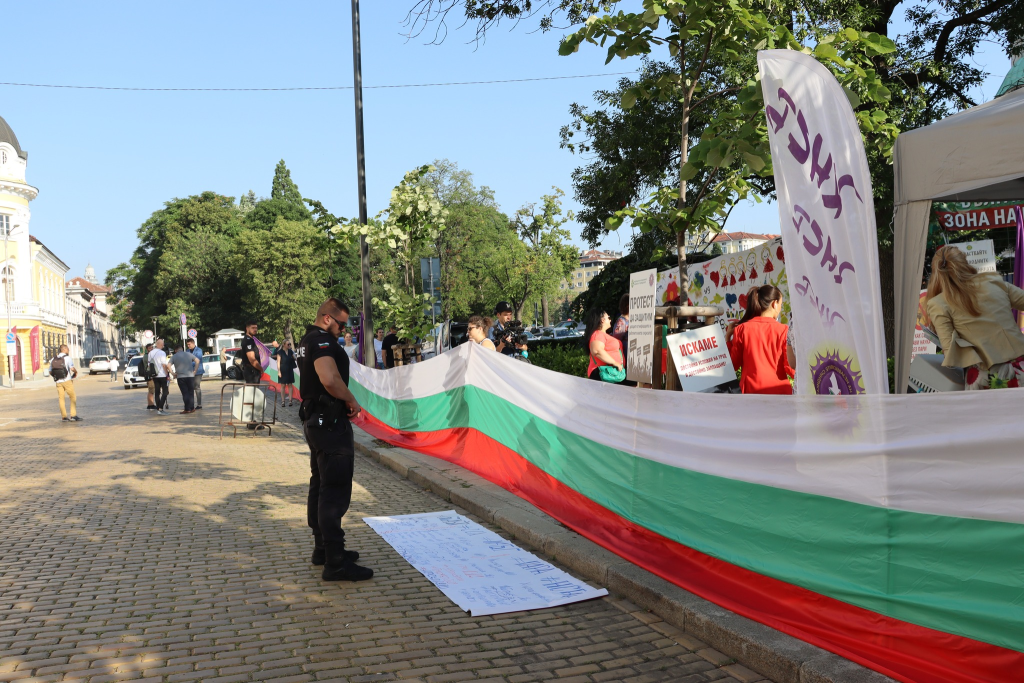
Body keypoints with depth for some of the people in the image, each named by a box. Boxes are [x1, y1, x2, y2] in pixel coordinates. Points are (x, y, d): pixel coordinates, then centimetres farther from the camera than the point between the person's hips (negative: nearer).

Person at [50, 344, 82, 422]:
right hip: (67, 380, -5)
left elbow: (50, 372, 12)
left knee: (61, 399, 8)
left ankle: (64, 417, 8)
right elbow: (72, 368, -19)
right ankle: (73, 416, -2)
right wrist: (76, 372, 1)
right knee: (72, 398, 3)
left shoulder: (53, 360, 10)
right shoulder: (67, 358, -7)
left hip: (58, 382, 5)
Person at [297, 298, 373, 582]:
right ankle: (335, 562, -9)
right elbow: (330, 379, -33)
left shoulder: (308, 341, 17)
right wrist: (352, 401, -16)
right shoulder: (322, 341, -17)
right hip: (330, 422, -11)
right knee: (335, 491, -10)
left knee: (320, 486, 16)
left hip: (315, 419, 11)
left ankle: (323, 548, 26)